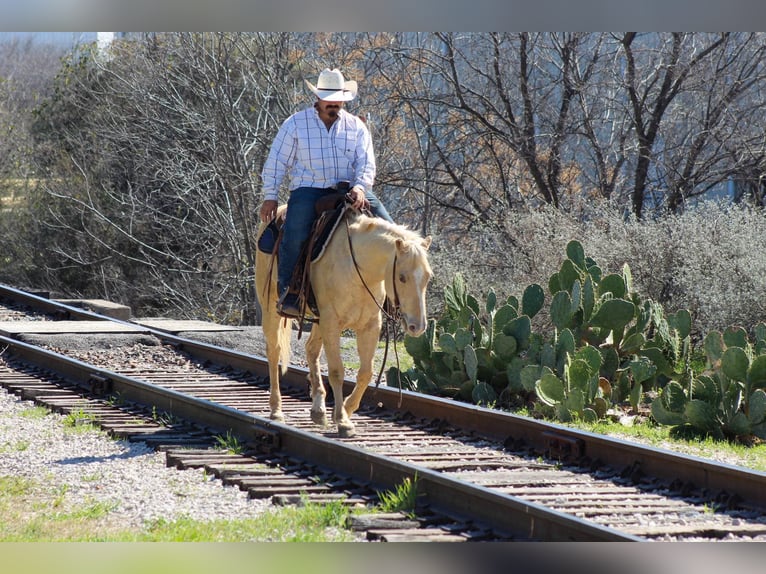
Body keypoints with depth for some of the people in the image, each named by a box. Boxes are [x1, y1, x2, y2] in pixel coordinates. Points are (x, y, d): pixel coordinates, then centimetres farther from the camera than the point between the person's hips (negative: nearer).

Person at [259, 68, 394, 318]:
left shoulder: (356, 126, 10)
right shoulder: (296, 124, 5)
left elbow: (366, 163, 3)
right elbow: (276, 162, 7)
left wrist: (359, 187, -17)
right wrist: (270, 197, 0)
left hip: (348, 191, 3)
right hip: (308, 191, -2)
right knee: (295, 235, -28)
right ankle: (288, 294, -18)